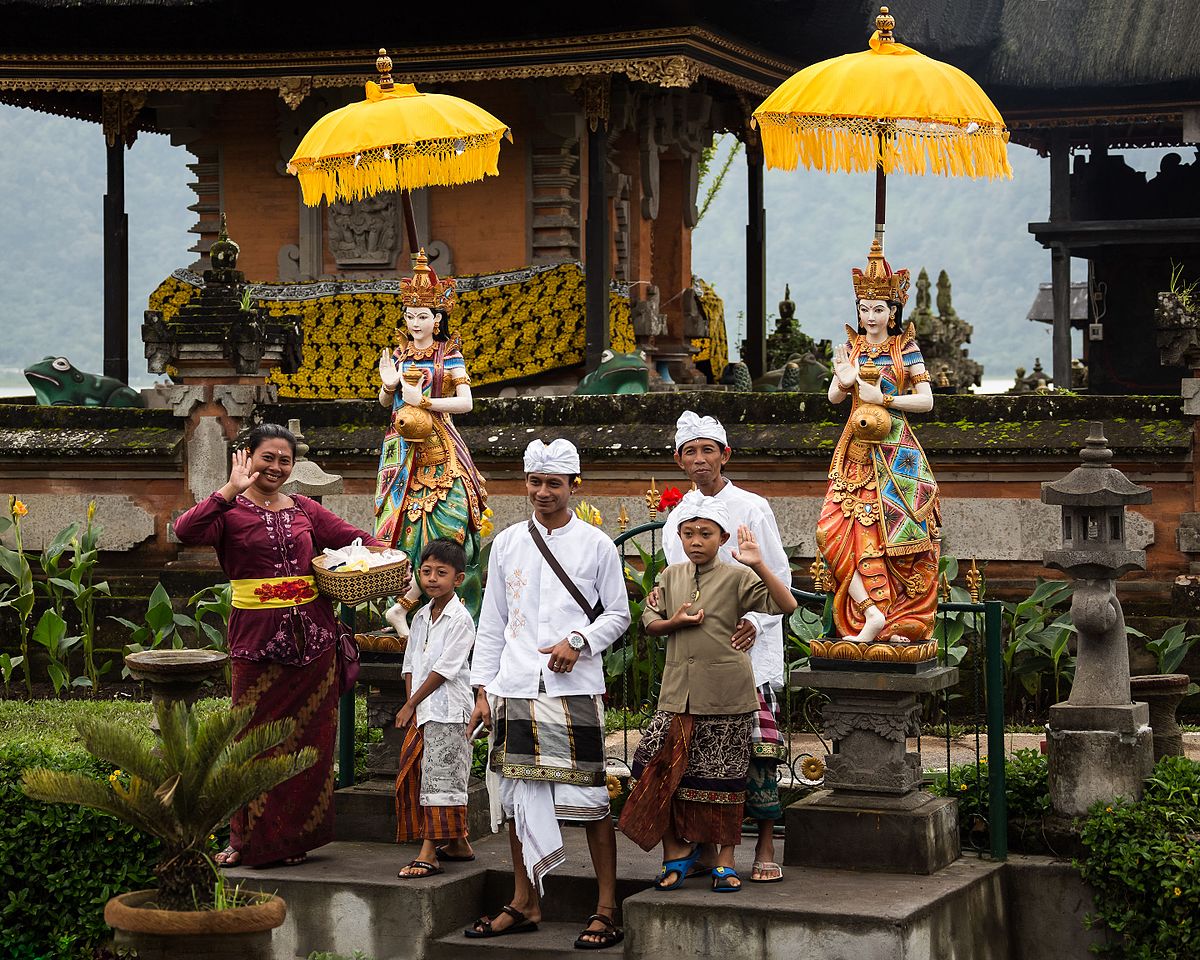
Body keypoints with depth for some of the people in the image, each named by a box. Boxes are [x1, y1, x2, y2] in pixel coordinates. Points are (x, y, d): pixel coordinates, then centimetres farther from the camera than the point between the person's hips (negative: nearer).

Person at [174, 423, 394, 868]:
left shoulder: (304, 510, 14)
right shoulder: (231, 511, 0)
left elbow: (354, 537, 19)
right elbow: (186, 531, -19)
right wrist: (232, 491, -21)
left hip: (313, 635, 4)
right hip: (257, 638, -4)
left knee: (310, 737, 6)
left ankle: (296, 836, 17)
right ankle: (247, 837, 8)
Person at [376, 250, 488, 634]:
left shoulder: (449, 355, -1)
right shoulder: (399, 354, 11)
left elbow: (465, 402, -8)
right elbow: (385, 403, 18)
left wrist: (422, 400, -13)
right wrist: (388, 386, -4)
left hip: (439, 447, -4)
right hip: (402, 446, 4)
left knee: (445, 523, -15)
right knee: (405, 519, 0)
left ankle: (401, 606, -14)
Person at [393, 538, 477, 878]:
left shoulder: (460, 620, -10)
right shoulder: (421, 617, 13)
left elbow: (443, 670, -14)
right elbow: (411, 665, 14)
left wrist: (410, 705, -9)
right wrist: (411, 707, 1)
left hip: (448, 712, -8)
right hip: (421, 712, 8)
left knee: (440, 779, -8)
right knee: (412, 776, 10)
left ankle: (428, 853, -10)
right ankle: (458, 843, 20)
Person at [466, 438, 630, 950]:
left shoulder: (595, 544, 3)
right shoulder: (507, 543, 11)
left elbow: (618, 614, 6)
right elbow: (492, 623, 14)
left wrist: (578, 641, -12)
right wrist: (483, 688, 8)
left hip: (575, 687, -3)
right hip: (516, 688, 3)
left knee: (588, 793, -5)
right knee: (518, 793, 7)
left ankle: (606, 909, 3)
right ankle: (524, 904, 19)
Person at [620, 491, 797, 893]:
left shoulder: (736, 577, -5)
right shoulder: (671, 576, 9)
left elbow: (786, 604, -15)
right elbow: (650, 622, 15)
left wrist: (758, 564, -25)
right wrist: (675, 622, -6)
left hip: (725, 696, -3)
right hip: (677, 692, 4)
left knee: (723, 780, 4)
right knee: (657, 769, -3)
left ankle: (725, 859, 18)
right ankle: (676, 849, 15)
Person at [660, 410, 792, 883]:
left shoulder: (751, 508, 0)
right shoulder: (676, 517, 14)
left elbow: (779, 578, -1)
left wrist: (755, 622, -15)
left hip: (747, 646, -4)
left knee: (756, 741, -10)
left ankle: (765, 847, -4)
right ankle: (708, 844, 11)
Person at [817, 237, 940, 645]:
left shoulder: (906, 347, 1)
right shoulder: (851, 346, 10)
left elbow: (926, 400, -3)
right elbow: (833, 397, 4)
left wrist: (882, 397, -10)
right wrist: (844, 381, -17)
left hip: (896, 450, -3)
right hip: (857, 450, 3)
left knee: (897, 534, -5)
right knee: (837, 528, -13)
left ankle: (904, 621, 3)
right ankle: (872, 612, -14)